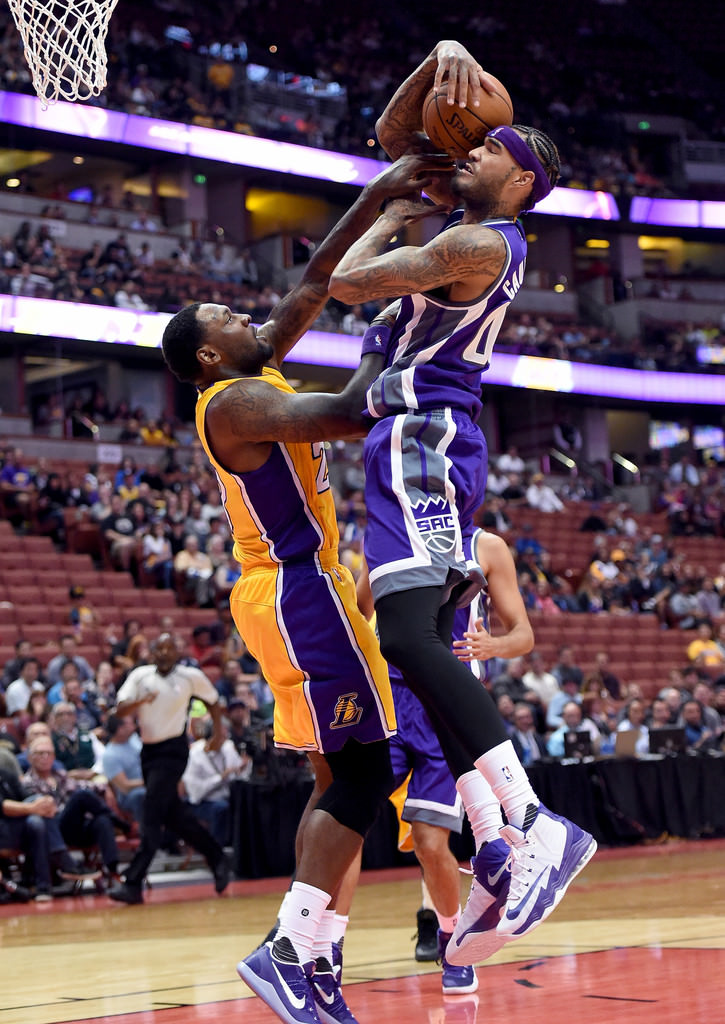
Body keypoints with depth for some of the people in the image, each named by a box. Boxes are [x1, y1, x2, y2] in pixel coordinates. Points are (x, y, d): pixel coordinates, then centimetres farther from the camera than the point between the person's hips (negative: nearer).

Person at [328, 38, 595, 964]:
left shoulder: (479, 243, -11)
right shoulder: (473, 222, 18)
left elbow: (345, 282, -9)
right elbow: (394, 136, 22)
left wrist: (389, 222, 11)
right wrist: (443, 59, 5)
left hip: (421, 440, -10)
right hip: (428, 445, 10)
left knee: (409, 636, -24)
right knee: (428, 649, 5)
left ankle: (540, 827, -32)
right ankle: (501, 853, 1)